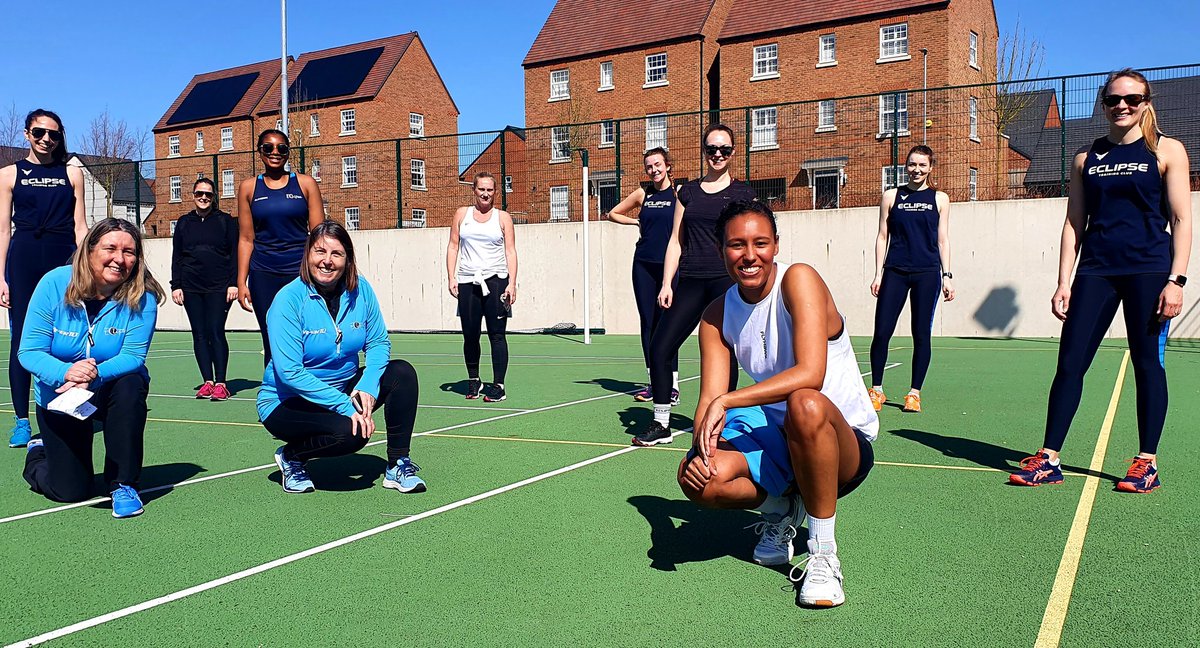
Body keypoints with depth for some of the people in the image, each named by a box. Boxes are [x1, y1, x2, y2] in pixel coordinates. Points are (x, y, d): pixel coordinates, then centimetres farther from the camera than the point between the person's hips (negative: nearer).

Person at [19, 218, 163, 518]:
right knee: (70, 491, -3)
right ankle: (39, 449, 36)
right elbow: (29, 351, -19)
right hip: (57, 397, 0)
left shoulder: (142, 295, -20)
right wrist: (65, 372, -40)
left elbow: (133, 356, -23)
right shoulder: (54, 284, -19)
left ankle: (123, 484, -20)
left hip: (112, 390, 0)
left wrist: (94, 375, -43)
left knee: (131, 385, -38)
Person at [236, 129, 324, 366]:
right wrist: (241, 282, 4)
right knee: (272, 344, 5)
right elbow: (246, 239, 9)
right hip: (264, 275, 2)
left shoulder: (305, 184, 5)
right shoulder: (249, 187, 9)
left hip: (300, 270, -1)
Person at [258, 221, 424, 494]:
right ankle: (290, 456, 1)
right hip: (287, 402, -5)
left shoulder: (360, 289, -6)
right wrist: (345, 407, -29)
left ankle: (397, 466, -8)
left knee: (402, 373, -16)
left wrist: (367, 387, -22)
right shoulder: (289, 300, -20)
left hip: (345, 389, 5)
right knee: (350, 432, -31)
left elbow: (378, 342, -1)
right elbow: (290, 372, -25)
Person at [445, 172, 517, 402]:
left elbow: (510, 251, 3)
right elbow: (453, 247, 12)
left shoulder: (503, 217, 7)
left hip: (496, 280, -2)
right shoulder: (462, 214, 12)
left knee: (497, 334, -5)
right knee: (470, 335, 5)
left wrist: (512, 283, -7)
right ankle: (473, 381, 22)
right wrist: (451, 277, 2)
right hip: (467, 282, 2)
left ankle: (498, 386, -3)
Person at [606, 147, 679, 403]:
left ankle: (672, 384, -1)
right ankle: (653, 383, 13)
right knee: (648, 323, 5)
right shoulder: (642, 194, 11)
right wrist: (637, 221, 10)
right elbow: (613, 214, 22)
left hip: (670, 265, -4)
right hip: (644, 265, 4)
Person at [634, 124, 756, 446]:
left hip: (728, 281, -3)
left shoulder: (743, 193, 7)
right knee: (659, 347, -4)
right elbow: (676, 241, 15)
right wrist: (667, 284, 7)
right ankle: (661, 424, 6)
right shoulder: (688, 191, 15)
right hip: (690, 283, 3)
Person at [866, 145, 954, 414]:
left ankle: (914, 393, 11)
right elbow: (882, 236, 9)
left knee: (921, 335, 2)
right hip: (894, 272, 0)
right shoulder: (891, 196, 8)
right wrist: (878, 274, 3)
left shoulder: (939, 198, 9)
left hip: (927, 274, 0)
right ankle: (876, 390, 8)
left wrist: (947, 275, 2)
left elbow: (942, 239, 9)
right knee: (881, 332, -5)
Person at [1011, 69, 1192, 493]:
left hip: (1149, 271, -3)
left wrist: (1176, 279, -11)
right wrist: (1063, 282, 4)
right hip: (1095, 271, 3)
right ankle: (1048, 459, 3)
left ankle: (1147, 463, 12)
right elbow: (1074, 223, 11)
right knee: (1069, 362, -2)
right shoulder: (1086, 158, 12)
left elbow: (1181, 219, -1)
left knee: (1148, 363, 2)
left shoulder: (1166, 151, 3)